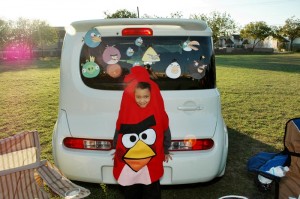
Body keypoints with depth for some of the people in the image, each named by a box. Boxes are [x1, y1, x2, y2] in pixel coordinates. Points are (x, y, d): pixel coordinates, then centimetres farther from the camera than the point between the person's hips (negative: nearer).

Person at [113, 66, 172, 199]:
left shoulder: (158, 112, -14)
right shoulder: (126, 112, -13)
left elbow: (165, 132, -1)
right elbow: (118, 133, -1)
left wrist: (165, 151, 8)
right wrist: (117, 151, 9)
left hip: (152, 164, -1)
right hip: (129, 164, 1)